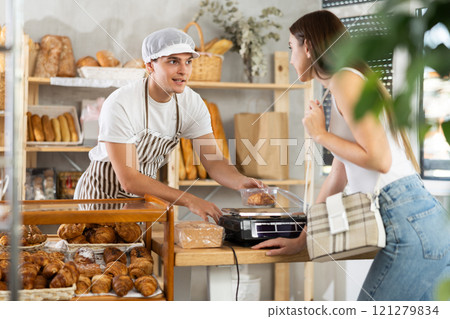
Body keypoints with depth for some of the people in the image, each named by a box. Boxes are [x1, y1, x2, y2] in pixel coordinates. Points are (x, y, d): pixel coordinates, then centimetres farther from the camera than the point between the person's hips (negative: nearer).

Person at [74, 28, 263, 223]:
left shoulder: (192, 102, -8)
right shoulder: (120, 105, -27)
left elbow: (214, 162, -10)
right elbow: (129, 180, -29)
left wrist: (241, 182, -32)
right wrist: (188, 200, -36)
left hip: (145, 191, 5)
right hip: (102, 192, -5)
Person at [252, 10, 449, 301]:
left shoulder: (346, 80, -8)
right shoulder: (343, 87, 22)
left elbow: (379, 159, -17)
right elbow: (339, 175, 24)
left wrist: (320, 134, -4)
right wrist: (301, 240, 24)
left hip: (410, 225, -10)